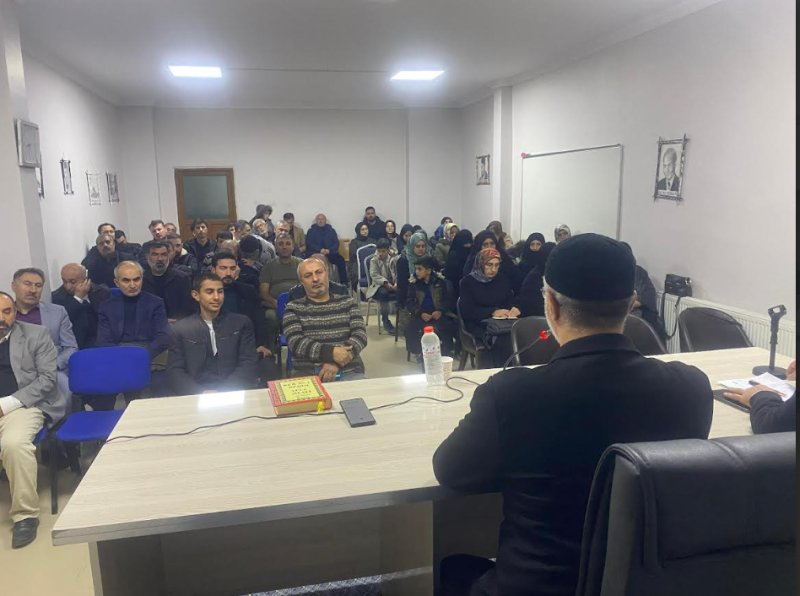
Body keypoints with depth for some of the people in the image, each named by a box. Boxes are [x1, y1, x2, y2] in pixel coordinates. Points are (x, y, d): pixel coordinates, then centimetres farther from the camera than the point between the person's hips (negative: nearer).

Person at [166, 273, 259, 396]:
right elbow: (174, 371, 3)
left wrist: (223, 392, -14)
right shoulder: (181, 329, 10)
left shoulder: (242, 323, 9)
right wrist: (200, 393, -15)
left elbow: (249, 364, 1)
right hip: (197, 397, 0)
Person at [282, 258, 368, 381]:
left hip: (349, 372, 2)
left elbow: (360, 335, 0)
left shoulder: (348, 302, 13)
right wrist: (331, 353, -21)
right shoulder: (293, 308, 9)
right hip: (308, 374, -1)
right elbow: (295, 343, -6)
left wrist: (336, 362, -17)